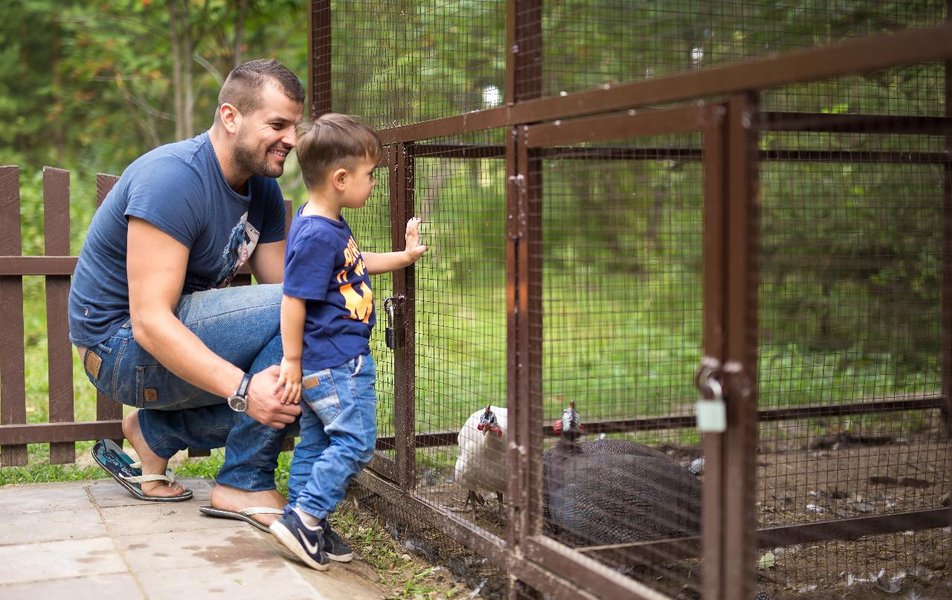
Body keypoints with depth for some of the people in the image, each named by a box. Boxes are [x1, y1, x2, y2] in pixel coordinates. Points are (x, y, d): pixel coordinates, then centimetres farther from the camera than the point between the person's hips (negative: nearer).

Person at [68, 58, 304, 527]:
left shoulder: (263, 188, 4)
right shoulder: (173, 178, -24)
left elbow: (279, 288, 2)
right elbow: (150, 322, -29)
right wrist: (242, 389, -39)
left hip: (182, 336, 9)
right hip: (124, 347, -9)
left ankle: (153, 431, 11)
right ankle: (244, 486, -15)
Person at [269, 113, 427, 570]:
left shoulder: (328, 227, 10)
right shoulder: (316, 235, -22)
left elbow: (354, 264, 30)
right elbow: (293, 300, -22)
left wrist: (403, 256, 26)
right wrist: (292, 360, -18)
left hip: (326, 362, 11)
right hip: (333, 364, -11)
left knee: (315, 442, 14)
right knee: (355, 441, -6)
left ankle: (306, 525, 22)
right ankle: (305, 517, -4)